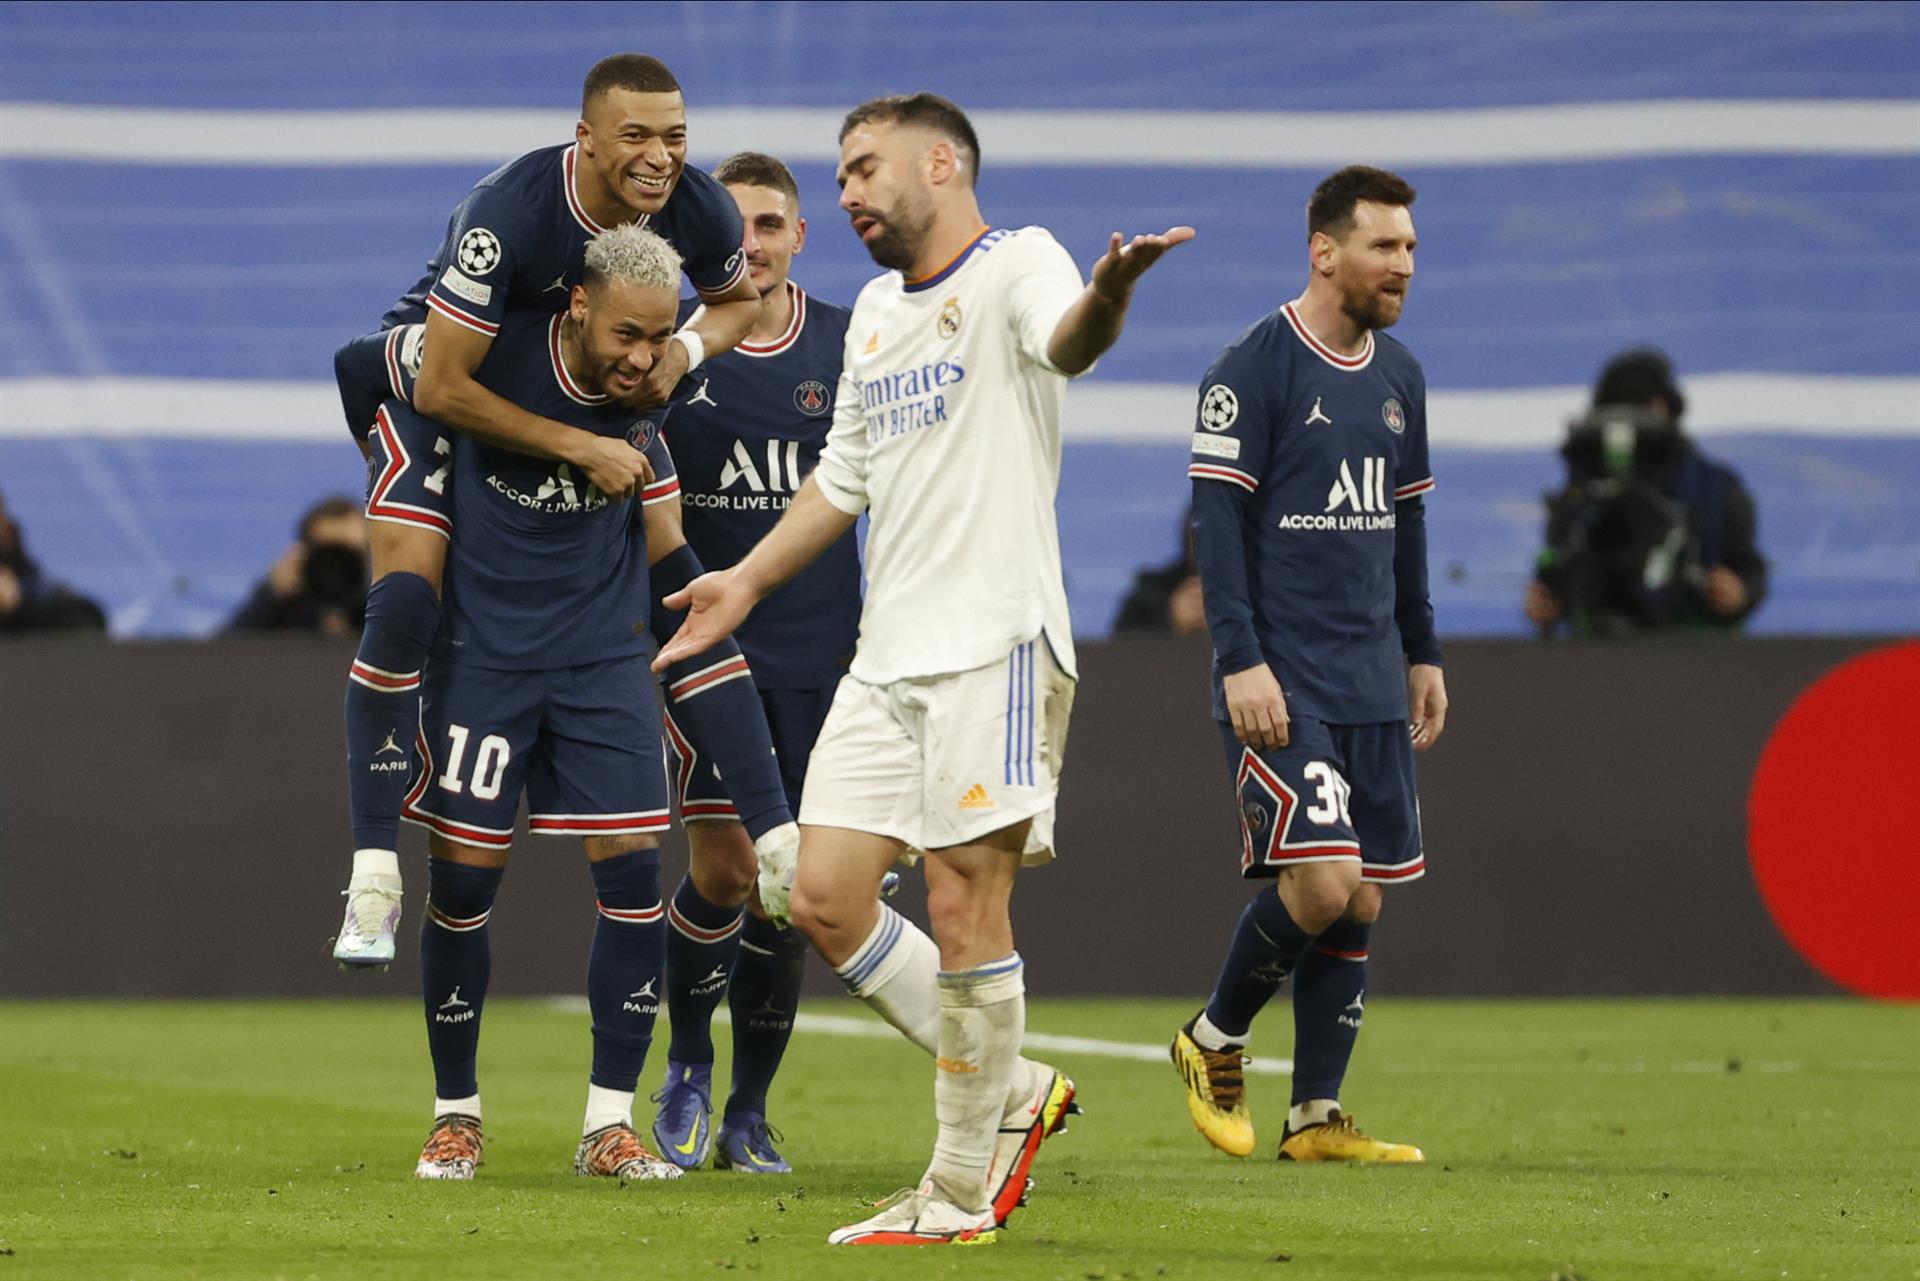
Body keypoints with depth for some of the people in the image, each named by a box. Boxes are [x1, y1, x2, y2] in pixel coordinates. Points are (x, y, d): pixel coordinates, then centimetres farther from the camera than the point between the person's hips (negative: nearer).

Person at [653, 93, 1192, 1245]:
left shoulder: (1015, 265, -5)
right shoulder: (876, 310, 20)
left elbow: (1068, 340, -29)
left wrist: (1108, 293, -52)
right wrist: (748, 581, 33)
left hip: (995, 641, -8)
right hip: (889, 654, 8)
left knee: (964, 907, -7)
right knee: (823, 898, 2)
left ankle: (959, 1194, 1)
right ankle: (1010, 1090, 17)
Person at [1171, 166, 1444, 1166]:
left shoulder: (1398, 377, 13)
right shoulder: (1253, 369, -9)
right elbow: (1216, 521, -11)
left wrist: (1422, 653, 21)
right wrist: (1240, 661, -17)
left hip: (1372, 685, 7)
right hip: (1280, 683, -7)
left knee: (1363, 899, 3)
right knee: (1321, 880, -17)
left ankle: (1316, 1115, 9)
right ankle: (1215, 1040, 7)